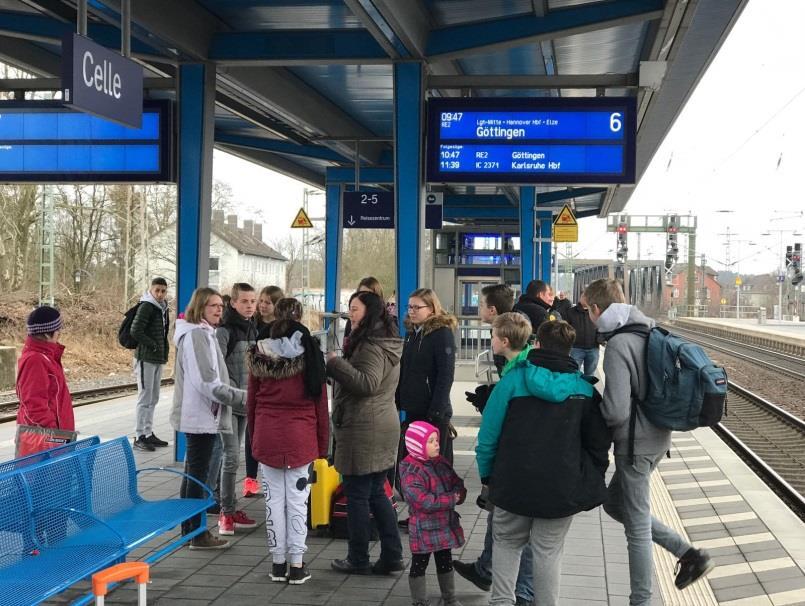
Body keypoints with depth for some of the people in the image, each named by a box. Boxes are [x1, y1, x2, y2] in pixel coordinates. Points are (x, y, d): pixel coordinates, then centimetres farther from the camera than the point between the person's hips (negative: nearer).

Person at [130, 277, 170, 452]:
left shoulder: (163, 307, 12)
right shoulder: (146, 307, -14)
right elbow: (135, 331, -21)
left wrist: (164, 350, 9)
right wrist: (153, 345, -15)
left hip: (158, 359, 9)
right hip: (146, 358, -9)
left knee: (153, 399, 14)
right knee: (145, 398, -6)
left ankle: (148, 433, 23)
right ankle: (139, 436, -1)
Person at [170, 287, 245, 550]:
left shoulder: (203, 333, 15)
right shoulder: (197, 335, -17)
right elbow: (207, 382, -22)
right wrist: (242, 397, -19)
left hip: (198, 415, 10)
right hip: (201, 415, -10)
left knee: (193, 471, 15)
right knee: (198, 473, -3)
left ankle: (189, 528, 24)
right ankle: (197, 534, 4)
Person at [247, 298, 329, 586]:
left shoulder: (258, 356, 2)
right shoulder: (310, 354, -3)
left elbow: (251, 402, 6)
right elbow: (320, 403, -1)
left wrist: (254, 437, 15)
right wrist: (323, 442, 6)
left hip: (267, 435, 2)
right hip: (301, 437, -1)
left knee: (274, 500, 8)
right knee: (297, 501, 3)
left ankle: (278, 563, 15)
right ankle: (297, 565, 7)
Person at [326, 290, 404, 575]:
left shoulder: (371, 346, -16)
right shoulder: (386, 343, 15)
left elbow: (367, 383, -27)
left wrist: (335, 363, -24)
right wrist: (337, 365, 11)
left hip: (363, 430, -10)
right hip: (383, 426, 10)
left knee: (357, 495, 0)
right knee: (377, 493, 15)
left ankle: (358, 560, 9)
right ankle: (391, 556, 15)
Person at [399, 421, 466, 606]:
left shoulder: (441, 463, 5)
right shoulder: (410, 471, -19)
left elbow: (458, 483, 11)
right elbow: (422, 500, -26)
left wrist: (459, 495, -13)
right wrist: (450, 499, -23)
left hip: (445, 524, 7)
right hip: (424, 527, -7)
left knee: (445, 562, 20)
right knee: (419, 564, 6)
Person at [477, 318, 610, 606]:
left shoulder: (513, 380, -5)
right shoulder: (584, 388, 0)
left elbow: (488, 435, -4)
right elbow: (599, 442, 2)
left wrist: (487, 475, 8)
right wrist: (590, 484, 12)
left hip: (515, 484, 0)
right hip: (562, 488, 1)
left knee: (507, 542, 19)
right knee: (548, 550, 12)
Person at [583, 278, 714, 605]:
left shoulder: (618, 345, -21)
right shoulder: (650, 331, 5)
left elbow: (616, 411, -26)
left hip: (636, 442, -9)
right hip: (657, 435, 9)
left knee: (637, 529, 5)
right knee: (614, 503, 23)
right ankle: (689, 554, 21)